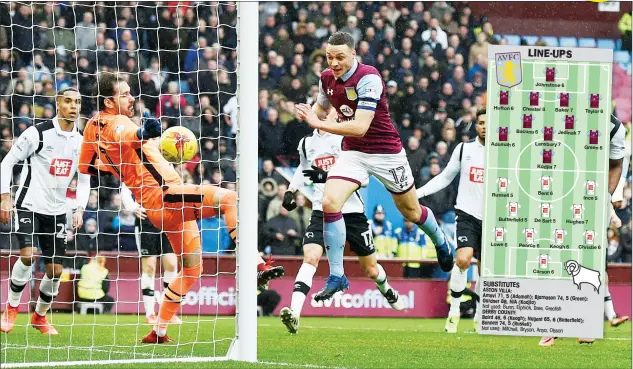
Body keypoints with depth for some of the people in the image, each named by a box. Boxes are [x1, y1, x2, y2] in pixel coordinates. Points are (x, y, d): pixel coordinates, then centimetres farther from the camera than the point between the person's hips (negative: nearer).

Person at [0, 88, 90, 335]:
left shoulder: (81, 142, 5)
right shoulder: (37, 133, -11)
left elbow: (84, 180, 15)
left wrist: (80, 209, 1)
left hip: (56, 211, 5)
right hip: (29, 206, -5)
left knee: (55, 270, 1)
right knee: (27, 255, -23)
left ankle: (40, 316, 24)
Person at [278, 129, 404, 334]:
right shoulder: (306, 143, 6)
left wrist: (328, 176, -32)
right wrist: (290, 191, 14)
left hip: (352, 211, -2)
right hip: (322, 211, 2)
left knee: (371, 270, 14)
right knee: (310, 257, -23)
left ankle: (386, 290, 50)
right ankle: (294, 314, -34)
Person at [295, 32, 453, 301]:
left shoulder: (368, 78, -25)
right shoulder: (327, 78, -3)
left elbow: (360, 127, -31)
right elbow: (321, 108, 20)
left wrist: (319, 124, -33)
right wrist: (309, 114, -3)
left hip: (386, 152, -5)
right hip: (353, 152, 5)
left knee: (410, 210, 14)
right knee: (329, 202, -20)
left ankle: (440, 242, 49)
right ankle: (337, 276, -13)